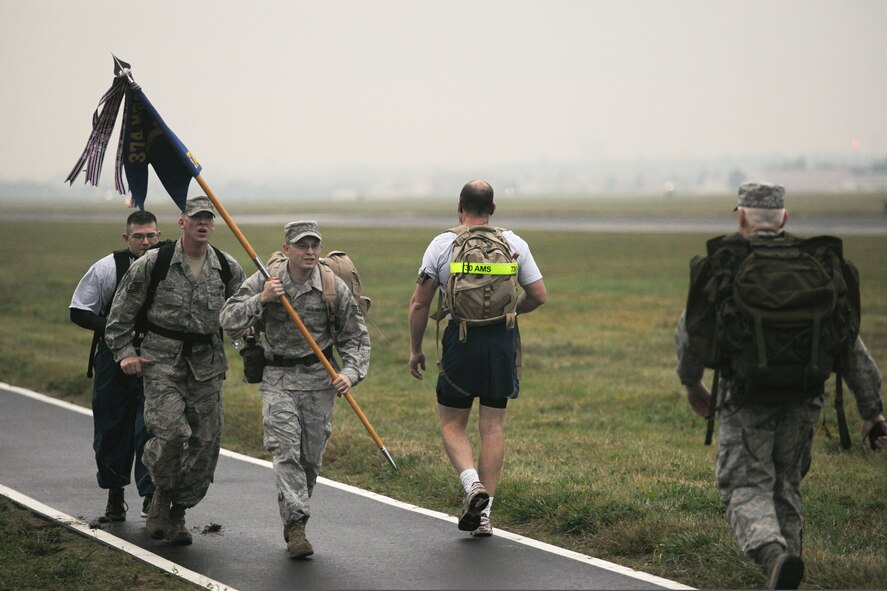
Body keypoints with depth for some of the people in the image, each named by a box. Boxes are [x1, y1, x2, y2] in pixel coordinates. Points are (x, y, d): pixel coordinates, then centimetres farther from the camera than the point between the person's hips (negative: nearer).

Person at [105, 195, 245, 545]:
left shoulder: (228, 269, 6)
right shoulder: (154, 263, -3)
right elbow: (122, 309, 4)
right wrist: (124, 352, -1)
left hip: (207, 363, 3)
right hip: (162, 359, -3)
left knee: (206, 442, 0)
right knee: (170, 431, -20)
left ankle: (178, 512, 15)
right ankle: (162, 496, 7)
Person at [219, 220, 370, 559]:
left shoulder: (335, 288, -3)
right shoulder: (264, 282, -4)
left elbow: (355, 336, 4)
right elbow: (229, 321, -6)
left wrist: (350, 372, -10)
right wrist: (261, 300, -20)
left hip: (319, 379, 1)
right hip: (278, 378, -1)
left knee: (311, 457, 6)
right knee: (286, 451, -15)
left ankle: (292, 518, 25)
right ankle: (296, 525, -19)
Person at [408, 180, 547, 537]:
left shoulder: (442, 245, -2)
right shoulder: (514, 244, 3)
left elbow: (420, 303, -2)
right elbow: (538, 296, 5)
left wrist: (415, 349, 7)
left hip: (460, 339, -2)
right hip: (503, 340, 2)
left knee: (452, 423, 11)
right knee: (493, 427, 8)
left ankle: (472, 484, -13)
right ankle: (484, 511, 7)